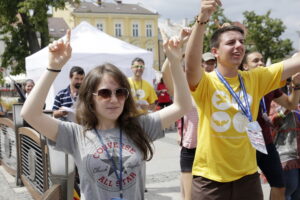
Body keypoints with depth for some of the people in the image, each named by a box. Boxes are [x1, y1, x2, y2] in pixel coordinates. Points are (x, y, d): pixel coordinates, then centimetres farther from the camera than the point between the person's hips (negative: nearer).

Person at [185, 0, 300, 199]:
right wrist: (202, 20, -40)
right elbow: (191, 65, -30)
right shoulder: (205, 83, -9)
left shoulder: (255, 78, 2)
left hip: (247, 175, 3)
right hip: (210, 177, -3)